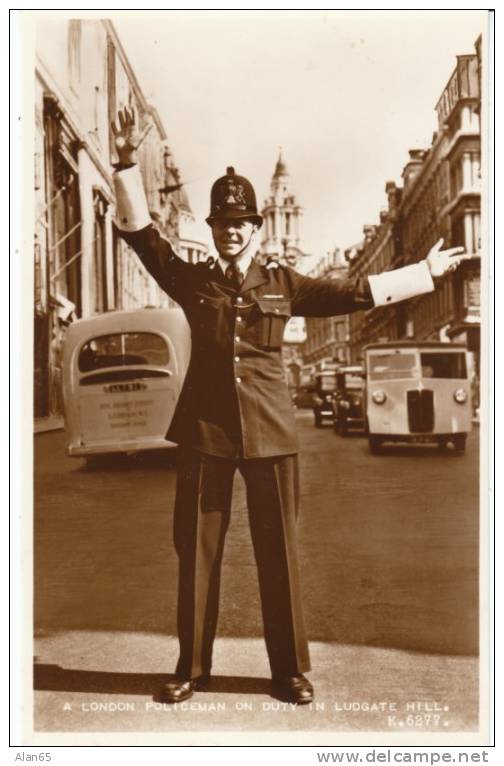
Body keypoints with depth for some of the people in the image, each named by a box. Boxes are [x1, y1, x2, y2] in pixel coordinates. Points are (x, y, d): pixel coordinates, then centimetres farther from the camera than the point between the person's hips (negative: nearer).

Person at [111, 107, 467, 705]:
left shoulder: (283, 284, 8)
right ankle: (191, 667, 21)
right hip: (204, 430, 1)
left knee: (278, 551, 5)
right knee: (196, 549, 5)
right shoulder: (192, 281, 8)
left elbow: (355, 292, 11)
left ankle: (290, 670, 20)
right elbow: (140, 232, 3)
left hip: (269, 430, 0)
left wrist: (425, 272, 14)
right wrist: (128, 163, -6)